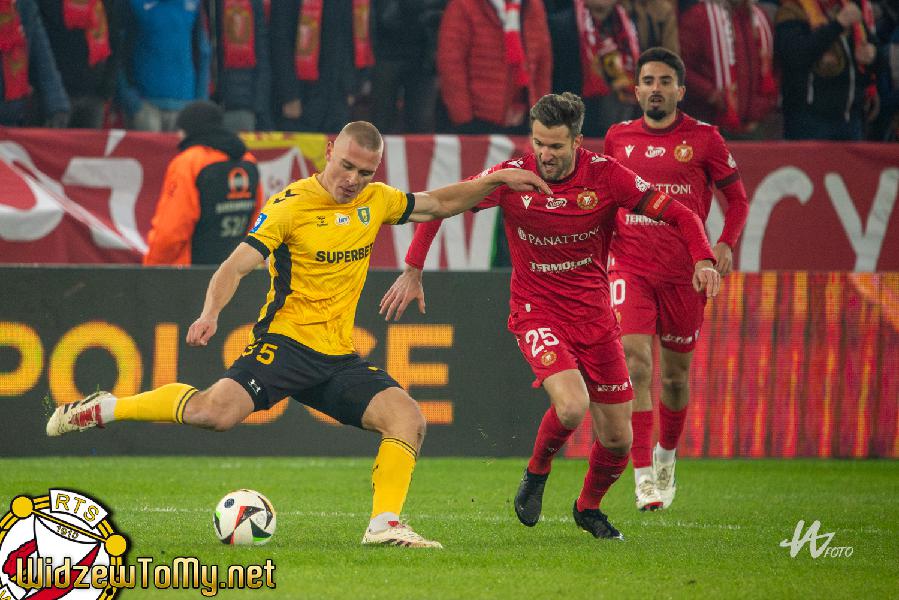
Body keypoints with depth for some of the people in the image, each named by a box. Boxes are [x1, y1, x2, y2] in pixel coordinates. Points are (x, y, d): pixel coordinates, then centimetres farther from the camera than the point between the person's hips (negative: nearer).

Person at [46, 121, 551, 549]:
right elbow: (237, 265, -14)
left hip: (339, 356, 6)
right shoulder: (291, 205, -8)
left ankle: (385, 524, -11)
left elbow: (438, 205, 24)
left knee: (408, 419, -14)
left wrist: (497, 180, 14)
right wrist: (210, 314, -31)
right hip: (286, 340, -6)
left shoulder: (375, 201, 9)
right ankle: (103, 409, -8)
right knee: (217, 412, -27)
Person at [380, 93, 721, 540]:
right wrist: (413, 270, -7)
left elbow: (678, 215, -8)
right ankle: (536, 472, 5)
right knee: (571, 406, -28)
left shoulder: (606, 175, -11)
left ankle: (588, 507, 36)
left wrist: (703, 259, -25)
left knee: (617, 439, 4)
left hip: (595, 314, 2)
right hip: (536, 311, -2)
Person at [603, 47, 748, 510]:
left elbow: (737, 198, 8)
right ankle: (644, 477, -17)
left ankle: (666, 455, 38)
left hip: (683, 272, 0)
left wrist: (724, 244, -7)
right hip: (630, 268, 0)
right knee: (635, 363, -17)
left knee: (675, 373, 10)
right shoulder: (618, 138, 8)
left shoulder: (703, 138, 1)